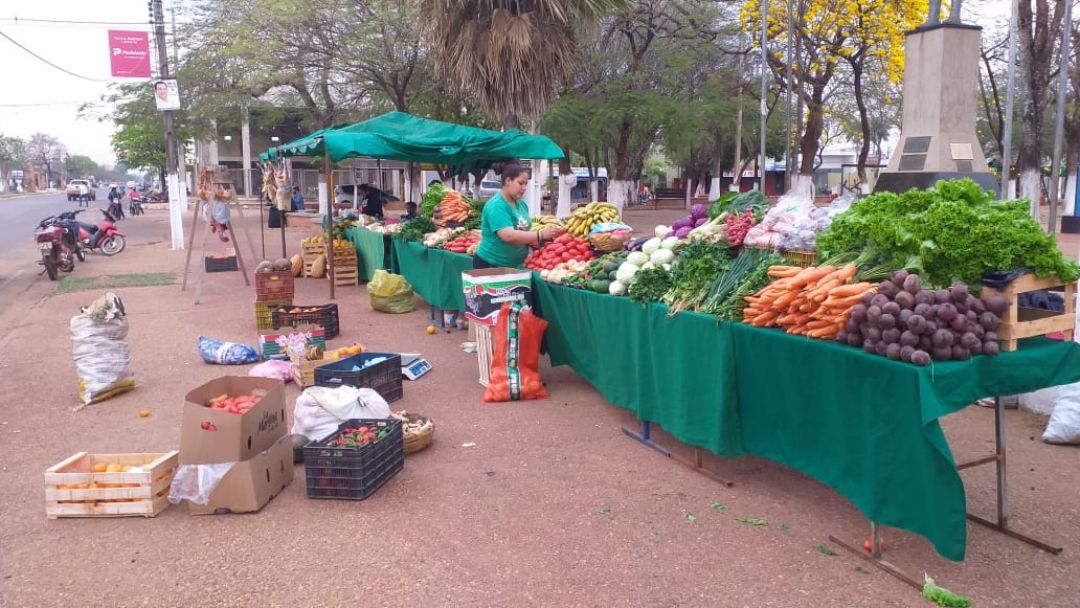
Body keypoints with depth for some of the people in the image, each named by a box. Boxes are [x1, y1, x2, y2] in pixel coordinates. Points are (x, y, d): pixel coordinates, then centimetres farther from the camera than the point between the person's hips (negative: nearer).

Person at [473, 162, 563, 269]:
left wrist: (538, 241, -4)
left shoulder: (521, 204, 8)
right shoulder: (496, 206, -18)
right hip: (491, 265, -8)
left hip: (516, 265, 8)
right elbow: (508, 236, -29)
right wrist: (541, 235, -30)